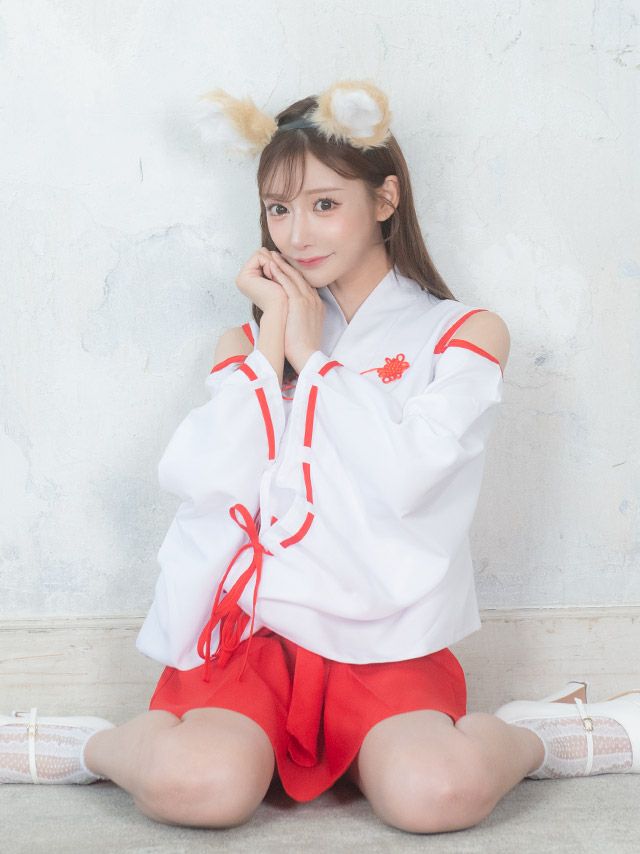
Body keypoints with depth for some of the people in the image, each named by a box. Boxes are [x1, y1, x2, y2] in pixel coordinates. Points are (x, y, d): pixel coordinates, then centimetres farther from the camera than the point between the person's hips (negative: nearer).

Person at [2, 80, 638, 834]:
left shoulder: (462, 333, 5)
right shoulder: (251, 340, 16)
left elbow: (403, 478, -12)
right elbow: (203, 481, -2)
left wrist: (314, 356, -3)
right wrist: (270, 341, -2)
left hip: (386, 644, -1)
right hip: (250, 629, 2)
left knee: (434, 792, -31)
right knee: (199, 785, -30)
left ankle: (534, 735, -2)